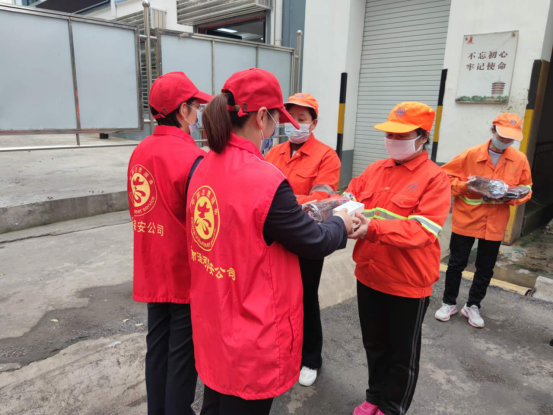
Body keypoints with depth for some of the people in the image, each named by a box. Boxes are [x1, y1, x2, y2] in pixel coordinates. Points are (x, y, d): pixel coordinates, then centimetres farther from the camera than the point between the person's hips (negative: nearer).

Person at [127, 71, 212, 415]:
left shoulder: (140, 152, 2)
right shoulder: (192, 158, -22)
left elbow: (153, 206, 8)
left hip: (153, 271, 7)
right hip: (187, 273, -7)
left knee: (157, 344, 20)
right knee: (183, 351, 10)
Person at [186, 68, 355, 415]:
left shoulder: (204, 168, -2)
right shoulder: (267, 180, -27)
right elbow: (314, 243, -15)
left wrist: (294, 211, 9)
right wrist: (342, 225, 4)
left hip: (212, 323, 8)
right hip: (253, 337, -7)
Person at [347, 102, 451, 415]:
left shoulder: (435, 178, -13)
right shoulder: (375, 170, 5)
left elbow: (422, 229, -24)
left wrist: (373, 227, -36)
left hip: (408, 283, -5)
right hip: (368, 276, 5)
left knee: (403, 353, 16)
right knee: (375, 345, 23)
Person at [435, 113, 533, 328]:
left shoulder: (520, 160, -2)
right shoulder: (471, 154, -9)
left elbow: (526, 190, 7)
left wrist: (510, 197, -14)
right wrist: (464, 186, -22)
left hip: (494, 225, 3)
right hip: (466, 219, -2)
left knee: (485, 269, 13)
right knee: (457, 263, 8)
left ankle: (473, 306, 32)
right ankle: (449, 303, 26)